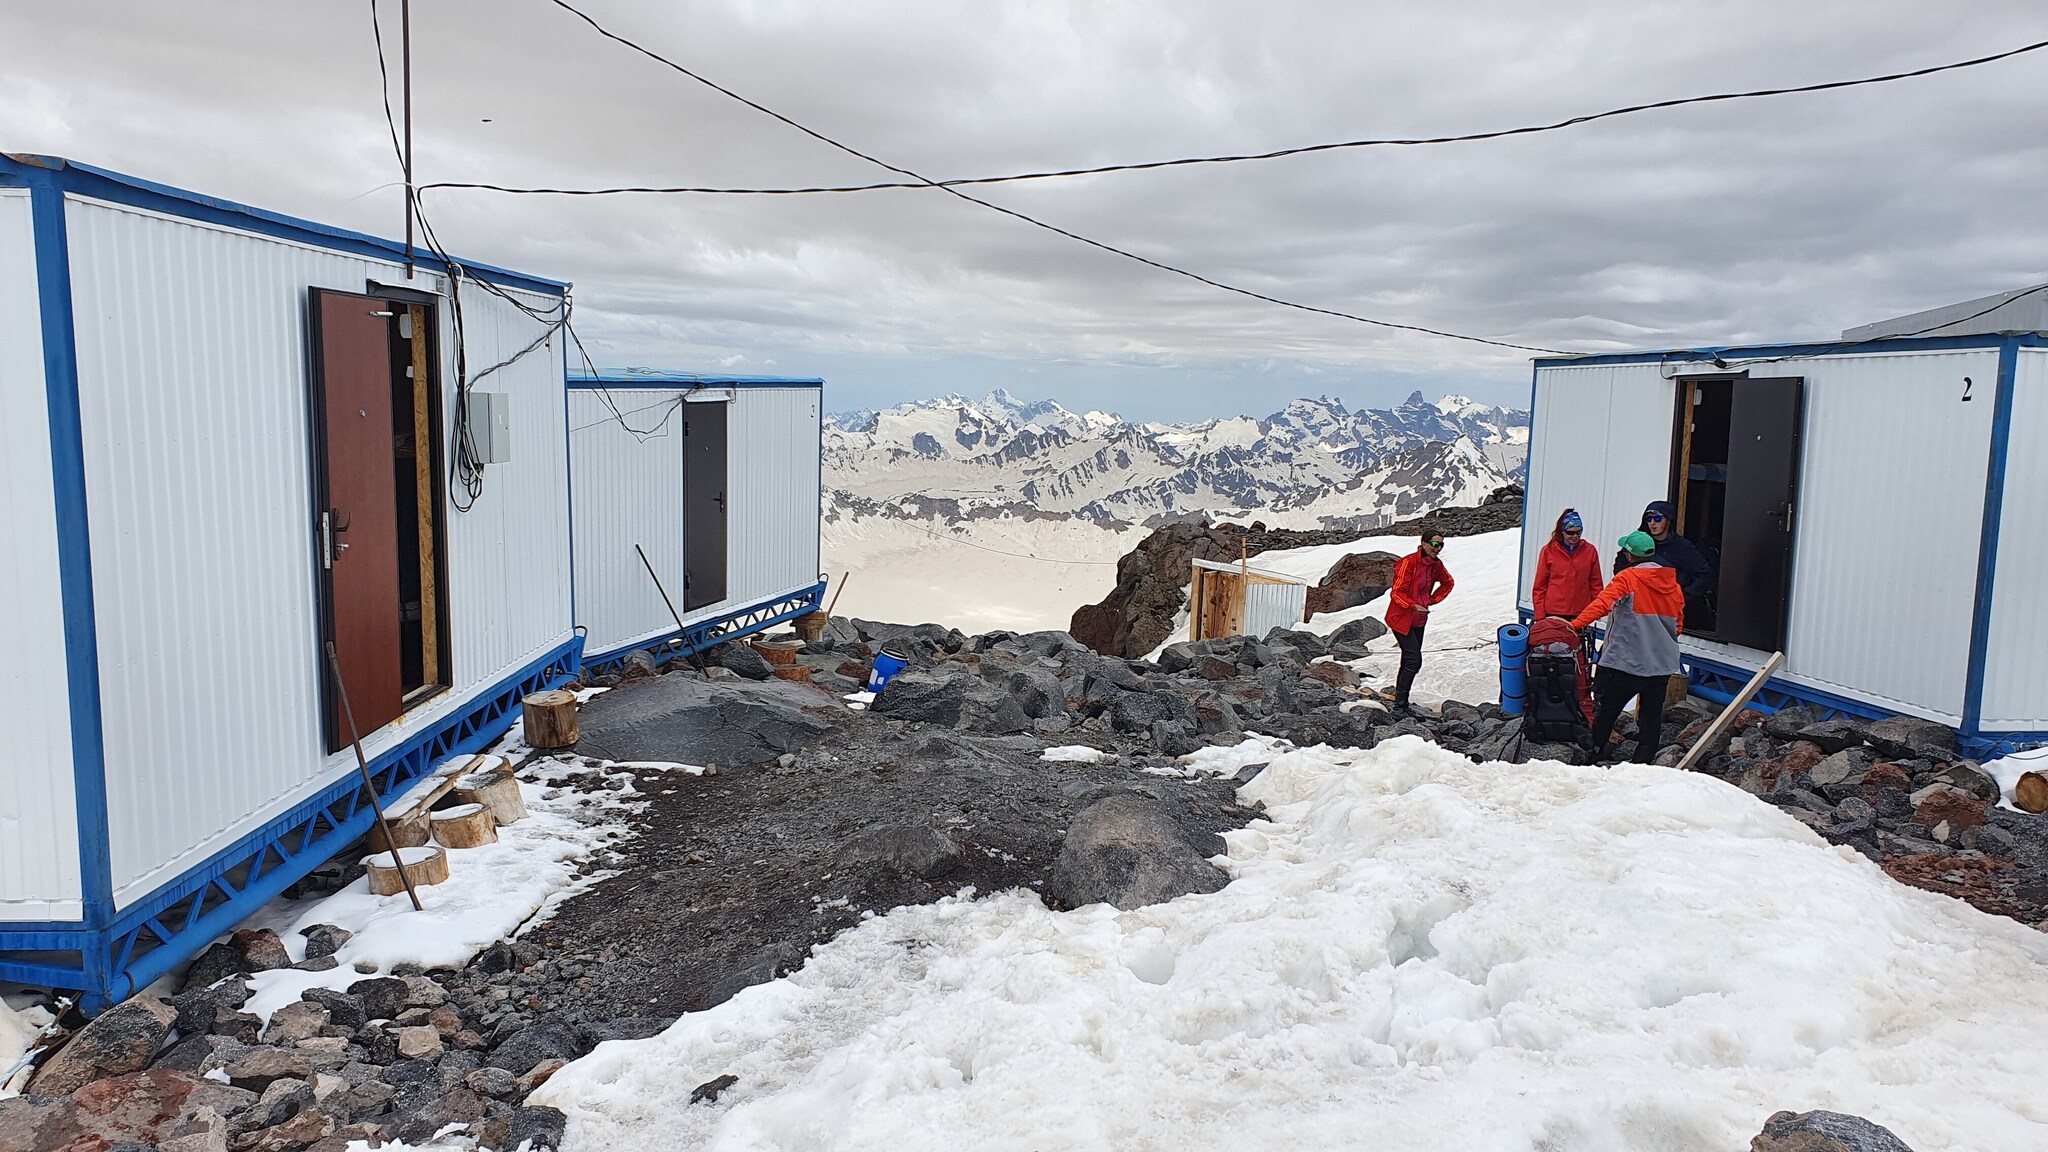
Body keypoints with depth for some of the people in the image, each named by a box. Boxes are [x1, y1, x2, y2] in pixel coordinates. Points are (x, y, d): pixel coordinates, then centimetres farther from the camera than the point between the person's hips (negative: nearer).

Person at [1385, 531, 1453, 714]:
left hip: (1419, 621, 8)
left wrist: (1432, 599, 11)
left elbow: (1448, 583, 23)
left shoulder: (1436, 564, 3)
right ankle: (1399, 703, -7)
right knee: (1414, 661, -14)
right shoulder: (1409, 562, -20)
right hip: (1401, 619, -8)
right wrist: (1413, 606, -30)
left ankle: (1401, 701, 21)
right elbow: (1397, 593, -19)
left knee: (1408, 661, 12)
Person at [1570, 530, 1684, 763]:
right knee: (1651, 715, 10)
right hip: (1662, 663, 6)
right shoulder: (1673, 584, 9)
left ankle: (1593, 751, 12)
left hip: (1627, 659, -6)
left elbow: (1603, 603, -25)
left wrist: (1577, 623, -30)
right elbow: (1677, 624, 19)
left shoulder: (1627, 578, -10)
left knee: (1607, 709, 6)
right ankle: (1644, 761, 13)